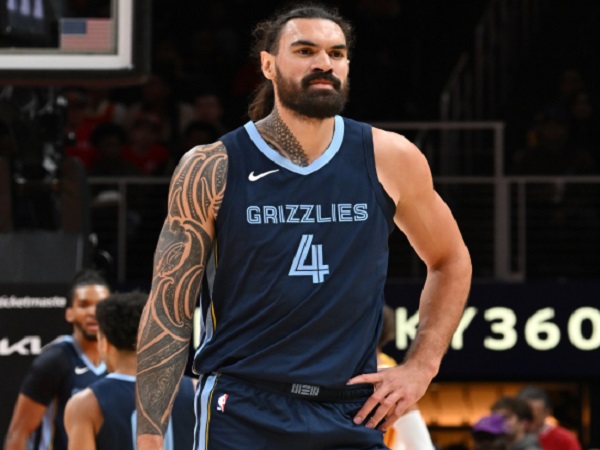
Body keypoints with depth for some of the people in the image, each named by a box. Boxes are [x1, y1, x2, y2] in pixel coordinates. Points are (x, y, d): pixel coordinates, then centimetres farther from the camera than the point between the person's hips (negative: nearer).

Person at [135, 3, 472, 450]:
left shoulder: (390, 160, 3)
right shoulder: (212, 170, -2)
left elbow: (451, 262, 20)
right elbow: (168, 313, -1)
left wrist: (420, 366, 8)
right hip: (242, 414, -2)